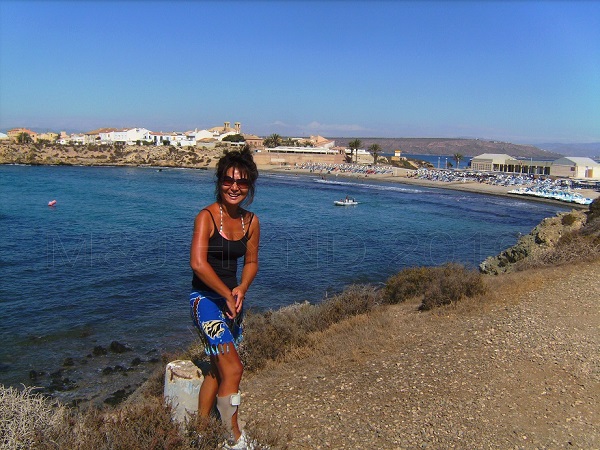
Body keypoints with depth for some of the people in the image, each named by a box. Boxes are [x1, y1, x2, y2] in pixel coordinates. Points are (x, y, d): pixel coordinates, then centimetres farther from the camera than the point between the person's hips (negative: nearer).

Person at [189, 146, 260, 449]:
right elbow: (198, 263, -24)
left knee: (218, 368, 17)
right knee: (233, 369, -9)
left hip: (232, 299, 7)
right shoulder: (207, 216, -16)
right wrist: (227, 295, -18)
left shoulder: (251, 222, 2)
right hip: (206, 298, -7)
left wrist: (241, 289, -8)